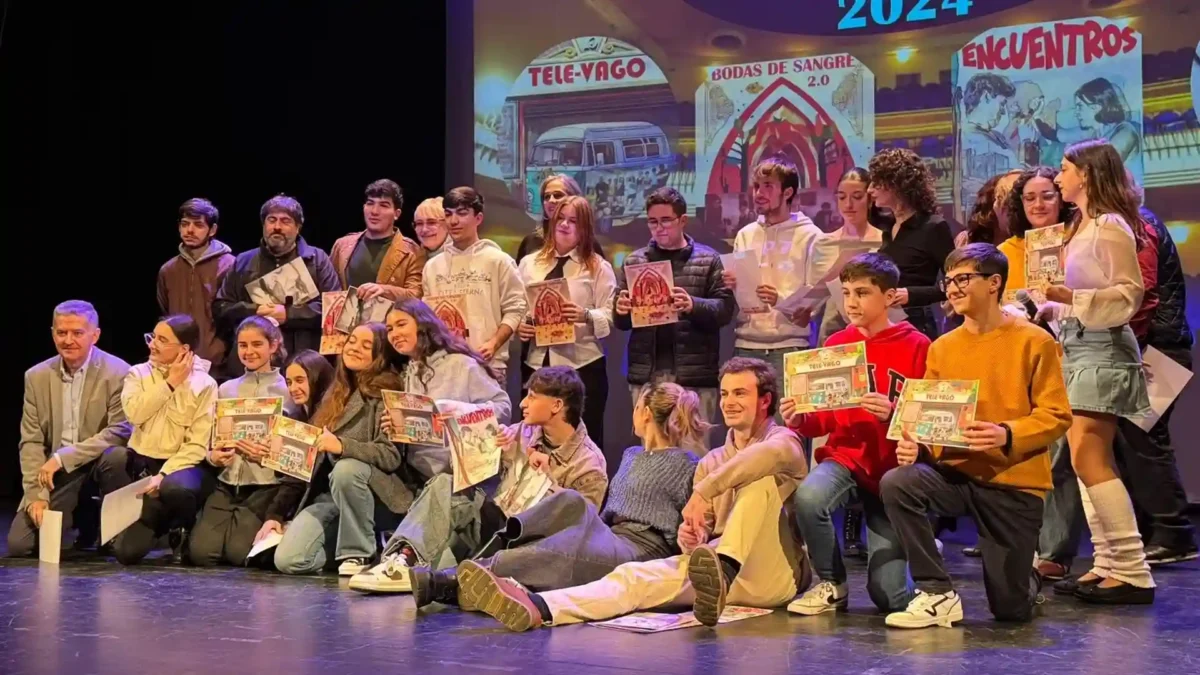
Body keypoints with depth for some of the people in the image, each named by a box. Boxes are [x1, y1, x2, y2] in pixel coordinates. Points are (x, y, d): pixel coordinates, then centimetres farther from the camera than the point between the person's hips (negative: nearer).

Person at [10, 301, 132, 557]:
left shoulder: (118, 373, -10)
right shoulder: (37, 377, 2)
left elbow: (120, 432, -17)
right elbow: (31, 441, 1)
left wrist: (62, 457, -24)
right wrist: (36, 495, -12)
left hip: (100, 464, -3)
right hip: (57, 474, 3)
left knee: (116, 457, -37)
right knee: (18, 545, -12)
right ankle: (81, 518, 18)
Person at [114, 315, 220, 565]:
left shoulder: (204, 385, -5)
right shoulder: (138, 374, 5)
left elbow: (197, 445, -10)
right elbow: (135, 413, -15)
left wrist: (163, 475, -21)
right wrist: (169, 383, -11)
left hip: (181, 464, -3)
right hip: (141, 464, 3)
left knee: (176, 488, -41)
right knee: (128, 551, -12)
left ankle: (181, 531, -4)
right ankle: (160, 525, 26)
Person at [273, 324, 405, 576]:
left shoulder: (385, 392, -3)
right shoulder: (335, 395, 16)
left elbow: (391, 456, -15)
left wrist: (342, 446, -28)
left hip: (375, 497, -4)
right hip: (330, 495, 5)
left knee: (345, 468, -39)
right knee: (288, 560, -21)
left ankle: (359, 553, -18)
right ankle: (344, 544, 8)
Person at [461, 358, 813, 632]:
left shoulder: (783, 440, 6)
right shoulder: (710, 463, 25)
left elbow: (773, 453, -23)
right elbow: (699, 535, 16)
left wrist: (704, 492, -26)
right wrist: (689, 538, -10)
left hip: (773, 574, -5)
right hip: (712, 571, 5)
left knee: (762, 479, -25)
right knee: (637, 575, -20)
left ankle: (722, 570, -49)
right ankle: (537, 609, -44)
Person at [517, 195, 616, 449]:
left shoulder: (598, 267, 3)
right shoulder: (529, 263, 14)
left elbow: (610, 316, -3)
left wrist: (585, 315, -21)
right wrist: (519, 326, -6)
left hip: (582, 366, -3)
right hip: (536, 364, 3)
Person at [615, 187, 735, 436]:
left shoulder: (707, 260, 5)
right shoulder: (633, 261, 13)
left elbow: (725, 308, -2)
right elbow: (621, 321, 14)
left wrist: (693, 306, -20)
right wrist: (621, 311, -9)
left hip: (694, 374, -3)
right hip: (645, 373, 3)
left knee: (694, 448, -2)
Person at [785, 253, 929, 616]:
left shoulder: (916, 346, -7)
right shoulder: (835, 344, 3)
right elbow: (824, 420, 9)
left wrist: (894, 414, -26)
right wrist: (800, 420, -12)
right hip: (845, 456, 2)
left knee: (889, 596, -5)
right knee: (808, 497, -35)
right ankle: (832, 585, -6)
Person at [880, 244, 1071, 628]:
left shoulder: (1034, 342, -7)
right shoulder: (942, 347, 5)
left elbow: (1057, 416, -10)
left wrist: (1007, 435, -27)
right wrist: (913, 444, -15)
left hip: (1014, 482, -3)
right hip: (954, 473, 3)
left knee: (1010, 610, -1)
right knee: (895, 483, -31)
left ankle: (1026, 578, 39)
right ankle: (938, 594, -15)